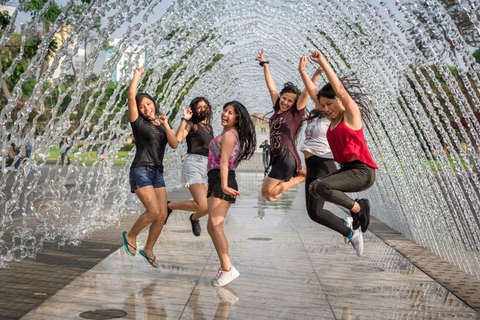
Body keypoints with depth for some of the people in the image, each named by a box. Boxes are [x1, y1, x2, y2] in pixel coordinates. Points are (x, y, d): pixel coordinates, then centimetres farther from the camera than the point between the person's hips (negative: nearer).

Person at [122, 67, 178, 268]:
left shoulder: (163, 125, 15)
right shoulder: (138, 123, 0)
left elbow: (174, 145, 0)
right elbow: (131, 97, -12)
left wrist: (166, 126, -10)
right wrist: (137, 75, -2)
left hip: (158, 173, 6)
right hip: (141, 171, -6)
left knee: (162, 215, 0)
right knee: (154, 211, -17)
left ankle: (148, 249, 18)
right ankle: (130, 235, 9)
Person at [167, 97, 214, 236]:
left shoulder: (209, 128, 20)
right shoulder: (191, 124, -1)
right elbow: (178, 138, -21)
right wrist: (184, 119, -14)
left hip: (207, 167, 7)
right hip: (193, 165, -7)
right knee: (202, 206, -21)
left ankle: (195, 218, 41)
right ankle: (169, 206, 1)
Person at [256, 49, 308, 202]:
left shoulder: (296, 111, -3)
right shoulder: (278, 109, 13)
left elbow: (306, 92, -16)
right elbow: (271, 87, 21)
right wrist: (264, 64, 28)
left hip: (287, 157, -8)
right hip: (277, 158, 8)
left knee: (267, 191, -10)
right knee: (270, 195, 9)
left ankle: (301, 176, 2)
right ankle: (301, 174, 14)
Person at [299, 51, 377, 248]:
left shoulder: (352, 113, -7)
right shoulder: (334, 117, 13)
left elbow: (339, 89, -21)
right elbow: (313, 91, 18)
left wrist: (323, 63, -20)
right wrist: (302, 71, 19)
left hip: (362, 172, -9)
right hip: (346, 170, 9)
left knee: (323, 187, -27)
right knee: (314, 189, 12)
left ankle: (357, 208, -5)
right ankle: (357, 207, 10)